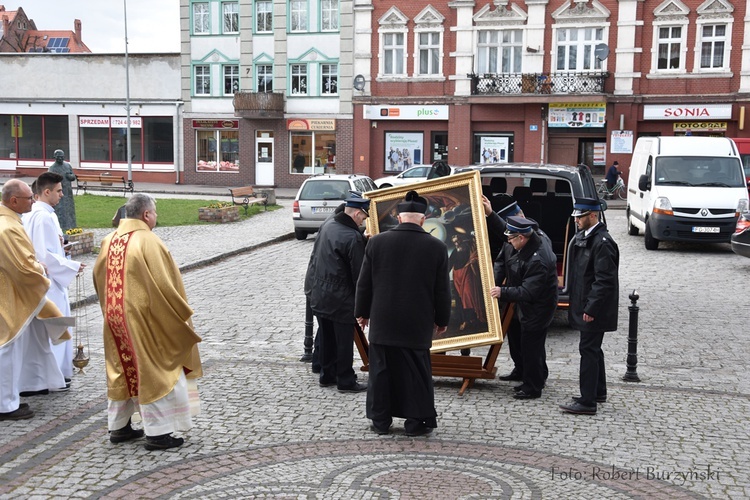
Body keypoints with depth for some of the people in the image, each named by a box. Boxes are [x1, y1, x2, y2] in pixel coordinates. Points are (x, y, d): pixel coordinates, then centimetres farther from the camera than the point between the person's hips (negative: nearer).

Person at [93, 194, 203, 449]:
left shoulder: (109, 241, 5)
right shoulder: (148, 241, -18)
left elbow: (99, 277, 14)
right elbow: (162, 285, -20)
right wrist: (181, 314, -9)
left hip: (115, 319, 8)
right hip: (144, 319, -7)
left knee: (122, 370, 17)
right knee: (155, 372, 1)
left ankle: (118, 426, 25)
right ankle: (157, 433, 3)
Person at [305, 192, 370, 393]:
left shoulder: (326, 226, 3)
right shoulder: (353, 237, -21)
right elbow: (358, 273, -16)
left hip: (317, 293, 8)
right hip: (340, 299, -8)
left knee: (326, 337, 18)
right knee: (344, 340, 4)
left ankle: (327, 375, 29)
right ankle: (346, 381, 12)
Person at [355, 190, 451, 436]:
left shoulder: (376, 242, -4)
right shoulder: (437, 247, -7)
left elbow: (364, 283, 2)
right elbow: (442, 290, -1)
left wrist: (362, 312, 15)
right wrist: (441, 319, 11)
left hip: (382, 321, 1)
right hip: (418, 324, -1)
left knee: (381, 370, 10)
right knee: (416, 372, 8)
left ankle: (380, 420, 18)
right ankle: (416, 421, 14)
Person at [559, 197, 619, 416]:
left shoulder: (602, 243, -19)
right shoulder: (584, 237, 11)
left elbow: (605, 281, -22)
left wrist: (591, 309, -22)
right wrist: (577, 303, 16)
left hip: (594, 310, -10)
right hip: (585, 305, 10)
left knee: (588, 350, -6)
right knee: (593, 349, 19)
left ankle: (587, 402, -1)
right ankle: (598, 391, 33)